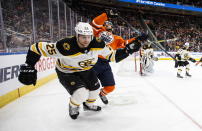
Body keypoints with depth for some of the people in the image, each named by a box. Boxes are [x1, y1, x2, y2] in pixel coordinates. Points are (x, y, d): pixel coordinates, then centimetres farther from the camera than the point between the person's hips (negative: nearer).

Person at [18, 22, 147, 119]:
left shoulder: (97, 44, -25)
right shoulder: (65, 46, -38)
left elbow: (113, 56, -12)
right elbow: (37, 47, -31)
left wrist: (129, 49, -23)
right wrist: (28, 68, -33)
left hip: (86, 70, 5)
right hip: (66, 72, -5)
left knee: (95, 89, 11)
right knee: (81, 94, -22)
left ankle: (88, 104, 47)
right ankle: (73, 107, 17)